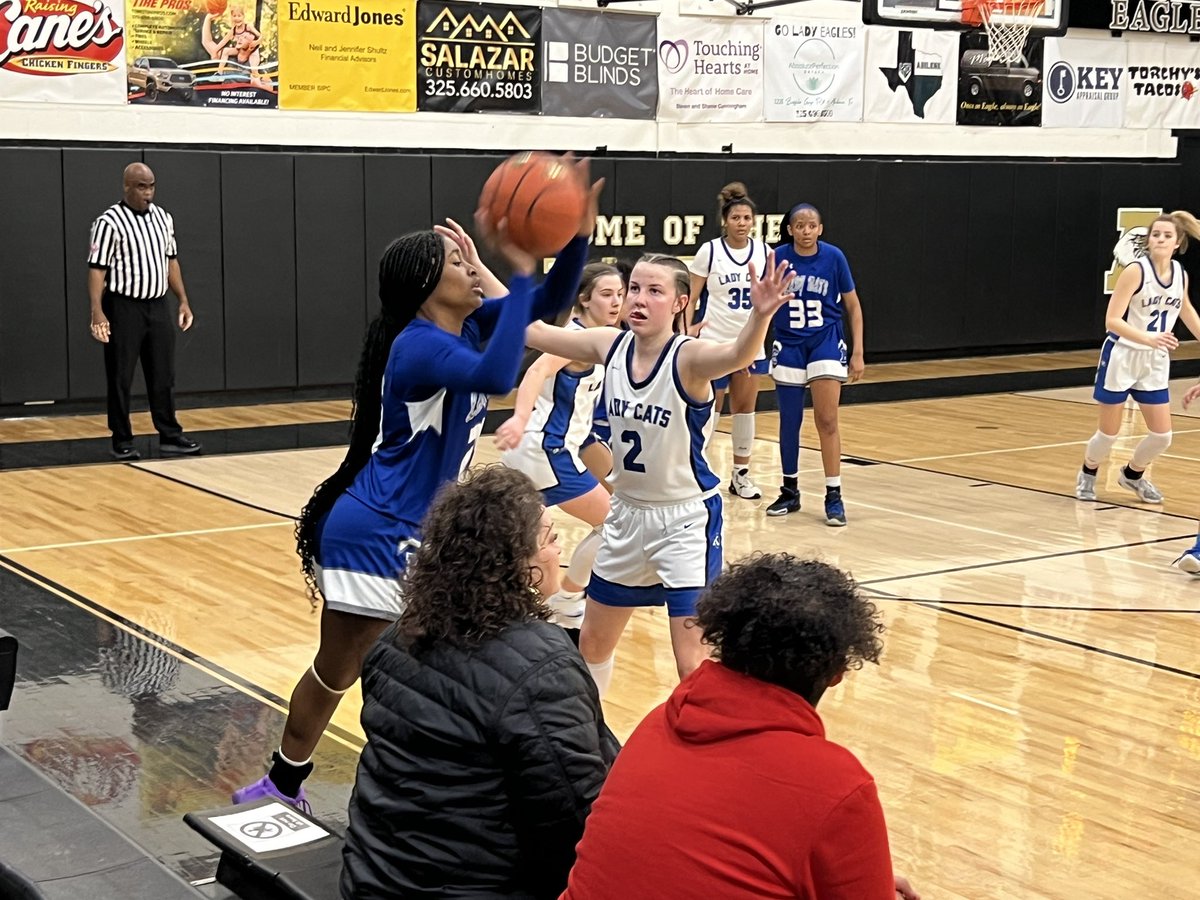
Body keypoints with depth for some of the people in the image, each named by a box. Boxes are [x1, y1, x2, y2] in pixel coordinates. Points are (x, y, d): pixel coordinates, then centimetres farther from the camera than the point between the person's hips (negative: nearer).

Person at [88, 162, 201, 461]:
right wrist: (97, 312, -21)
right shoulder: (110, 222, -11)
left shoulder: (163, 218, 9)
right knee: (120, 378, 2)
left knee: (163, 375, 9)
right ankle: (122, 441, 9)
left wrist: (183, 300, 12)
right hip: (124, 307, -6)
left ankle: (170, 436, 16)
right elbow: (97, 269, -13)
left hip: (158, 306, 6)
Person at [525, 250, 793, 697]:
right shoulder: (610, 346, -6)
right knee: (592, 642, 21)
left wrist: (760, 316, -65)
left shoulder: (688, 357, -22)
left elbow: (738, 355, -44)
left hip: (686, 519, -6)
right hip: (626, 514, 6)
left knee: (692, 663, -11)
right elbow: (529, 329, -2)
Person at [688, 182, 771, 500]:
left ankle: (741, 473, 18)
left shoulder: (763, 251, 2)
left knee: (746, 407, 8)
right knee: (710, 408, 1)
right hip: (714, 342, -4)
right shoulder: (710, 251, -8)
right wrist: (687, 335, -11)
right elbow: (690, 297, -6)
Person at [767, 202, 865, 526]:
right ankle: (790, 491, 23)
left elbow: (853, 305, 0)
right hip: (789, 345, 2)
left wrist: (857, 352, -3)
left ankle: (833, 496, -1)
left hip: (826, 342, -2)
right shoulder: (778, 258, -7)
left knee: (827, 421, -8)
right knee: (789, 421, 9)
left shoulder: (833, 257, -9)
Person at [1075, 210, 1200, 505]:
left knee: (1162, 435, 2)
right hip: (1122, 357, -5)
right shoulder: (1136, 271, -18)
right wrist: (1150, 339, -36)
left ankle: (1133, 475, 32)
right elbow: (1112, 320, -24)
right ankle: (1087, 475, 33)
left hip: (1155, 362, 5)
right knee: (1109, 433, 3)